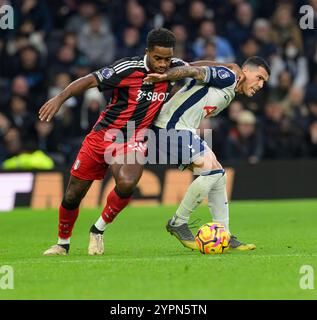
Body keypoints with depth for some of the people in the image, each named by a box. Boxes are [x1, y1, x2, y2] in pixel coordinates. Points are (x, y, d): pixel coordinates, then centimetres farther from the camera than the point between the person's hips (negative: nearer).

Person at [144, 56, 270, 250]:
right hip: (172, 127, -10)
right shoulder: (228, 77, -5)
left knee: (219, 176, 7)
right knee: (211, 170, -18)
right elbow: (196, 72, -20)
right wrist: (165, 76, -34)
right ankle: (178, 223, -5)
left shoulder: (229, 96, 24)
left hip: (185, 131, 10)